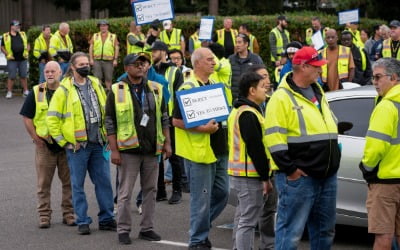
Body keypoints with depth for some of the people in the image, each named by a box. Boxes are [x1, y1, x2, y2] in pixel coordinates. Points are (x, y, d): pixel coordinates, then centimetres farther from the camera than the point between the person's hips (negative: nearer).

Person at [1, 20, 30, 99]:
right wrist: (7, 54, -8)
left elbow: (27, 44, 18)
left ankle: (25, 91, 15)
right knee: (11, 76, -3)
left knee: (24, 76, 7)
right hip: (12, 60, -3)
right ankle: (9, 92, 6)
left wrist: (26, 52, 3)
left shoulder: (23, 34, 13)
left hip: (23, 59, 3)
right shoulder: (5, 36, 2)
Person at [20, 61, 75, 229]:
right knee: (44, 183, 4)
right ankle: (44, 215, 11)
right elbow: (27, 117, 3)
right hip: (44, 145, -1)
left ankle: (68, 213, 16)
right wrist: (36, 138, -5)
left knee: (69, 181, 6)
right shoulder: (36, 93, 2)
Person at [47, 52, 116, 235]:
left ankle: (106, 219, 15)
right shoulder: (64, 90, -5)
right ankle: (82, 222, 10)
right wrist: (64, 141, -7)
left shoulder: (96, 84, 9)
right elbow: (52, 119, -5)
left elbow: (106, 110, 19)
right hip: (77, 145, -4)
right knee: (78, 184, 2)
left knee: (104, 181, 7)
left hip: (98, 143, 4)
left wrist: (107, 134, 12)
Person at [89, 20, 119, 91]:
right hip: (97, 60, 1)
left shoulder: (113, 36, 9)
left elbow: (116, 48, 5)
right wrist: (91, 59, 0)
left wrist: (115, 59, -4)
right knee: (97, 77, -2)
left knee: (108, 78, 0)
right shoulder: (95, 36, 13)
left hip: (108, 61, -1)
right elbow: (91, 47, 10)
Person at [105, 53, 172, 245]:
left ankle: (147, 228, 19)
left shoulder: (155, 89, 8)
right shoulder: (116, 91, -3)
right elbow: (110, 123, -4)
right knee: (125, 192, 0)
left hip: (152, 149, 4)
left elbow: (164, 118, 15)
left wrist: (167, 143, 8)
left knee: (150, 190, 10)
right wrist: (114, 150, -9)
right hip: (128, 150, -4)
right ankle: (123, 230, 9)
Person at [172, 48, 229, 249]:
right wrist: (202, 128, -23)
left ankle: (200, 226, 29)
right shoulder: (187, 88, -12)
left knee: (222, 193, 13)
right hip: (199, 151, -8)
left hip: (219, 150, 8)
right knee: (202, 198, -2)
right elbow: (176, 121, -15)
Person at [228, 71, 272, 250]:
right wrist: (265, 177, -17)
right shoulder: (248, 114, -17)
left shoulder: (237, 111, 17)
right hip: (249, 175, -11)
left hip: (238, 173, 11)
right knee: (248, 220, -9)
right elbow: (256, 148, -21)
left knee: (242, 216, 18)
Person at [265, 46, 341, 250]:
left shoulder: (318, 93, 17)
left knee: (325, 230, 16)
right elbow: (274, 137, -16)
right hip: (298, 177, -8)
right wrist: (289, 169, -18)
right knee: (291, 231, -5)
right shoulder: (282, 97, -10)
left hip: (327, 176, 8)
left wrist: (333, 161, 20)